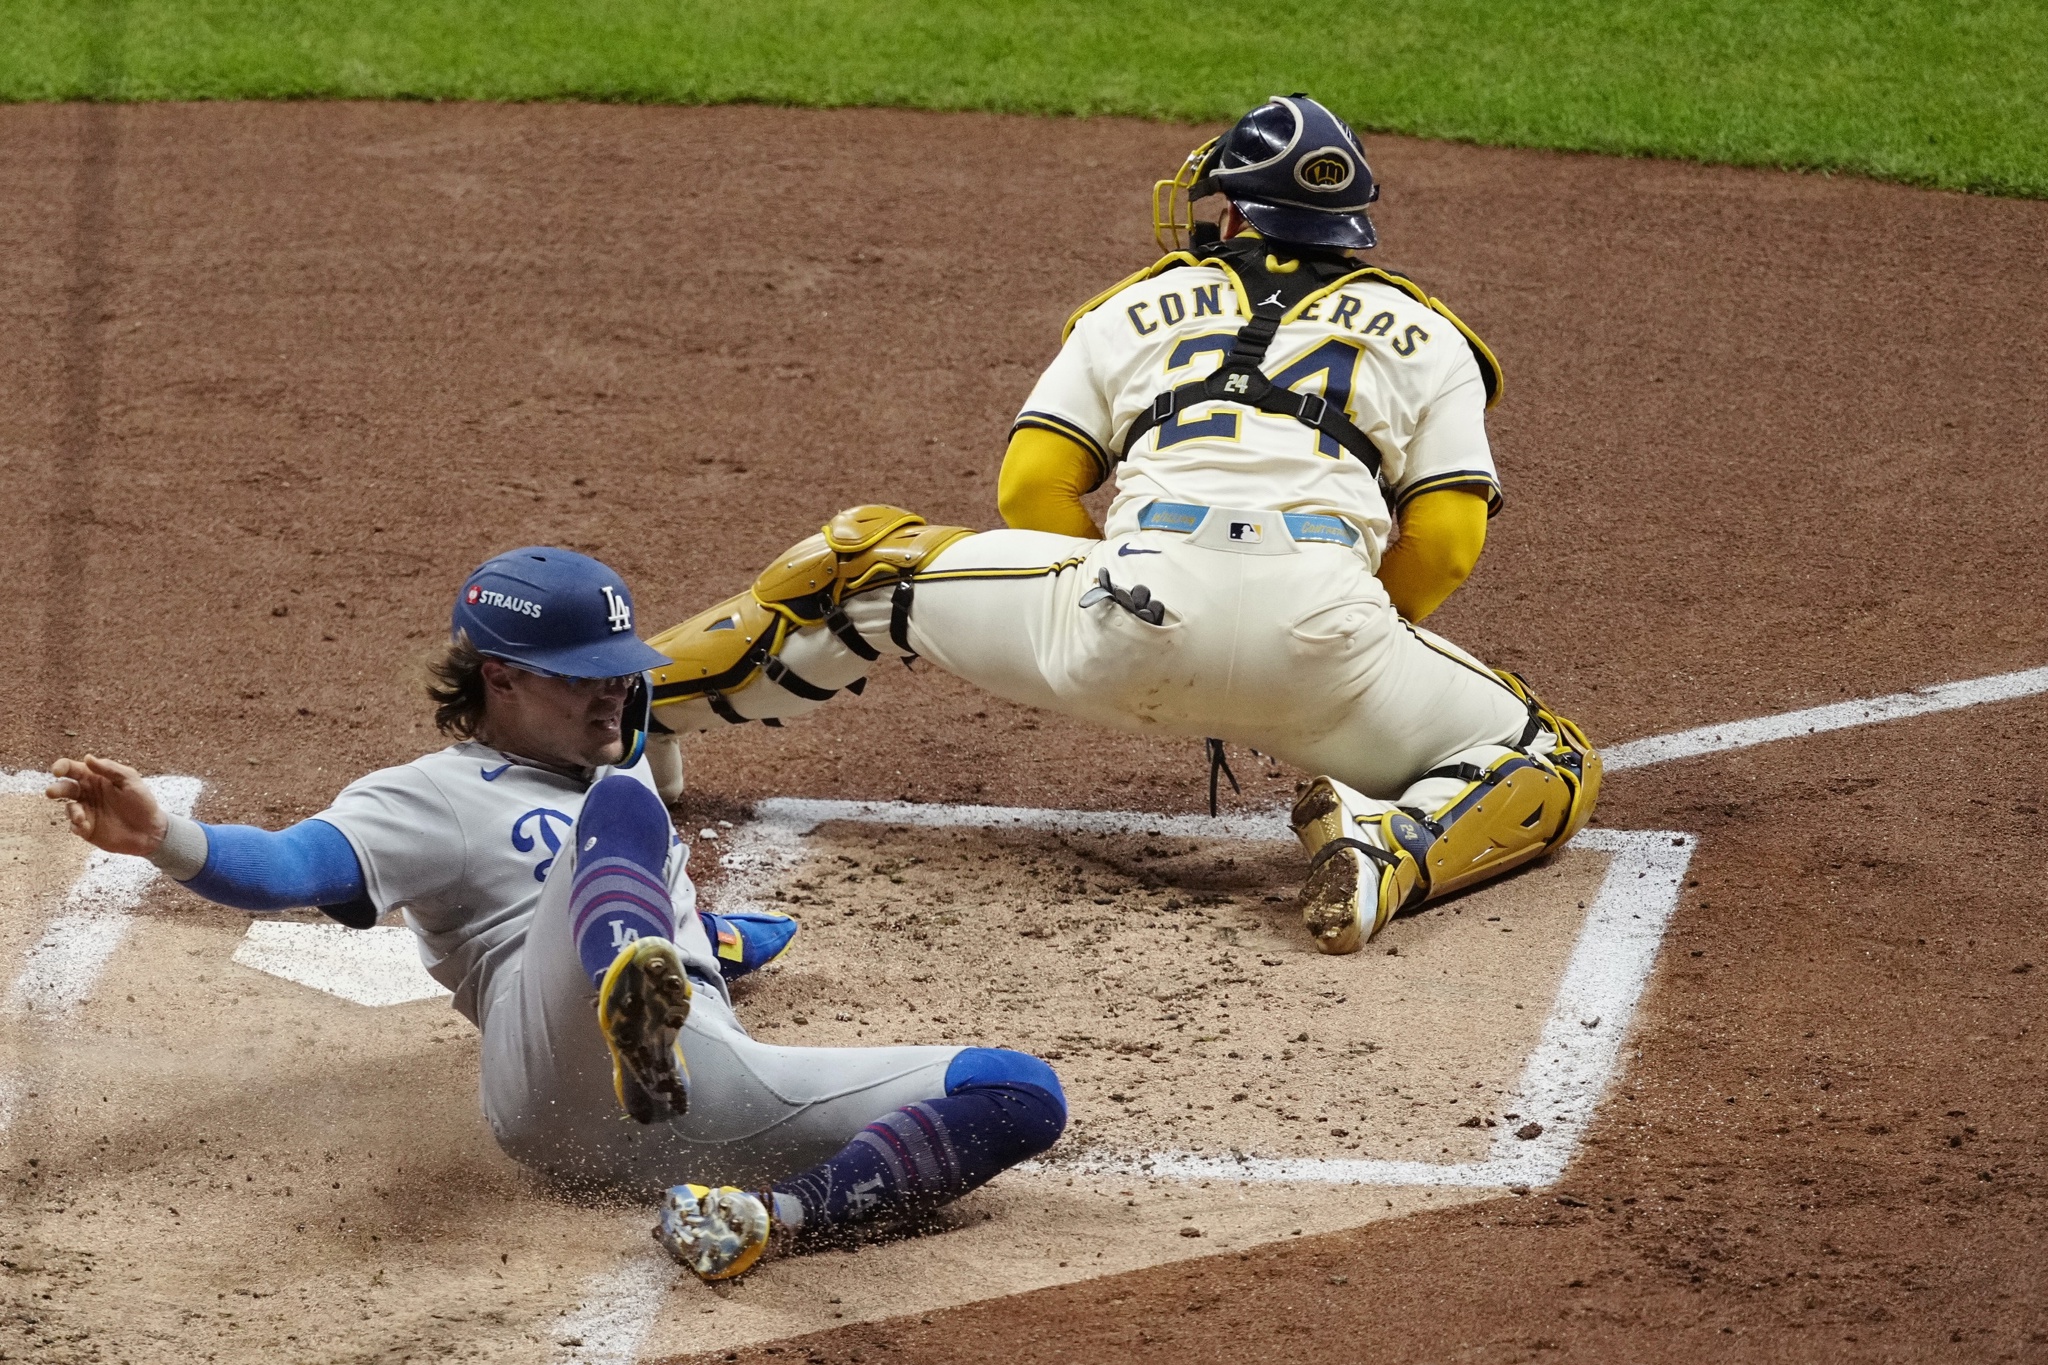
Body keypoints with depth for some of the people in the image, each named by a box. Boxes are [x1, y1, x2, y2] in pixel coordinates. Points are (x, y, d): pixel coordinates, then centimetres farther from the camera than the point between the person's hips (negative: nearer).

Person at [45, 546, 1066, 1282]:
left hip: (720, 1094, 6)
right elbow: (292, 866, -5)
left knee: (1024, 1098, -6)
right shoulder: (434, 796, 14)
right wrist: (163, 840, -21)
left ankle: (770, 1220, -29)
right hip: (560, 1066, -6)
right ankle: (640, 1010, -64)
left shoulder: (621, 767, 38)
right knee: (620, 804, -30)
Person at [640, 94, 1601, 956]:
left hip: (1135, 602, 1)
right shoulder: (1428, 337, 25)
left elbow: (1030, 490, 15)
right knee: (1555, 771, 16)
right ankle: (1395, 849, -16)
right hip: (1323, 608, -1)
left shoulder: (1136, 306, 26)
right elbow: (1445, 543, 12)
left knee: (868, 566, 27)